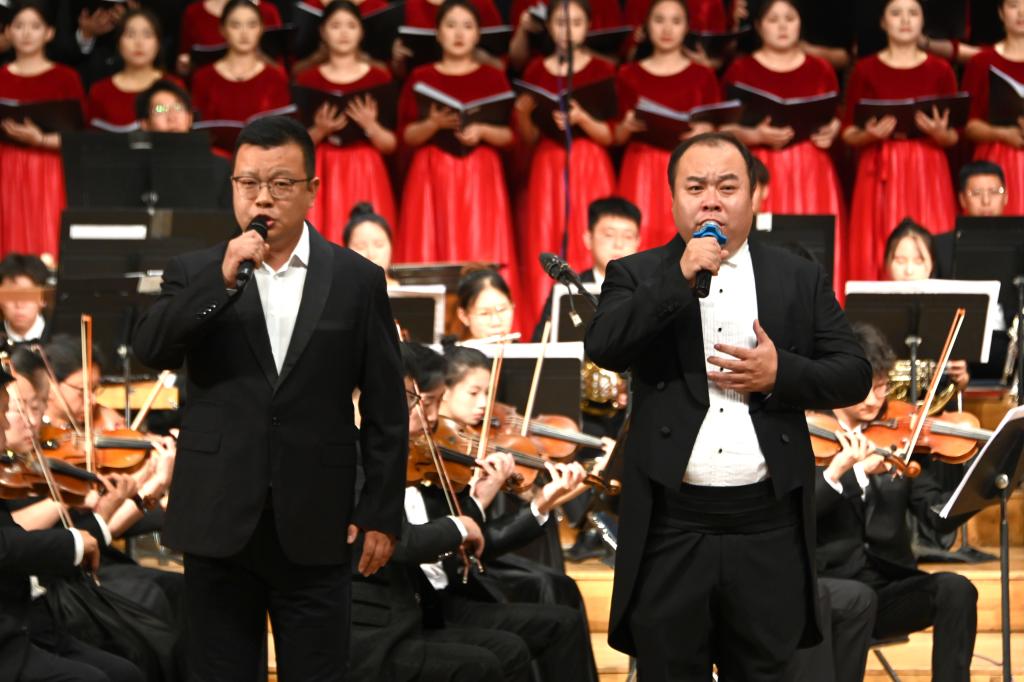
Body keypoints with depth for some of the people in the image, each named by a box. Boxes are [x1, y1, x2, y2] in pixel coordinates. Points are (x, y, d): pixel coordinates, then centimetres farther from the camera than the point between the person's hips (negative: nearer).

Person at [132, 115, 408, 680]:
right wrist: (223, 278, -19)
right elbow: (151, 351, -11)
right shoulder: (195, 273, 6)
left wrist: (380, 515, 0)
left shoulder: (357, 280, 4)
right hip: (219, 522, 1)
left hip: (314, 527, -1)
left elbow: (385, 410, 4)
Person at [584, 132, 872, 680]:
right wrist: (679, 279, -15)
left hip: (769, 529, 1)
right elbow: (602, 347, -10)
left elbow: (854, 374, 6)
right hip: (670, 528, -1)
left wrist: (782, 374, -11)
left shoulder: (801, 279, 9)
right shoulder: (637, 278, 7)